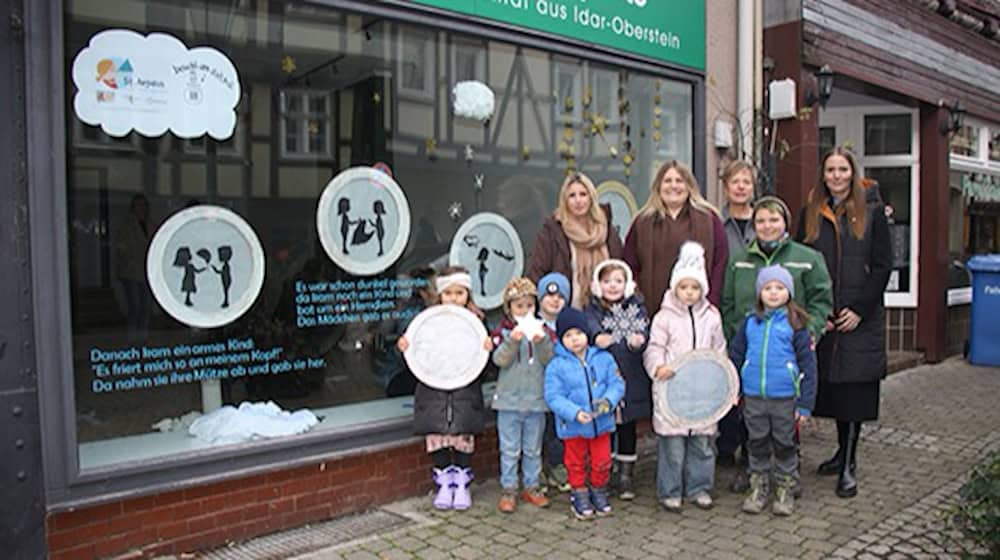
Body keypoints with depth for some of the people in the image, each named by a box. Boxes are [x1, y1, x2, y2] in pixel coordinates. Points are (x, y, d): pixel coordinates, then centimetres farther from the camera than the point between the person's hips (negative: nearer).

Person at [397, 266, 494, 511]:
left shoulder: (476, 321, 2)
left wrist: (489, 348, -19)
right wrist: (404, 346, -14)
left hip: (465, 390, -1)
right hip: (433, 389, 1)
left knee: (463, 436, 0)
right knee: (436, 436, 0)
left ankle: (462, 484, 18)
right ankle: (444, 484, 18)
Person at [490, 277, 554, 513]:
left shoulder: (541, 329, 3)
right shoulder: (503, 331, -3)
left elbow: (550, 360, -6)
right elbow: (499, 360, -14)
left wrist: (542, 341, -24)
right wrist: (513, 341, -28)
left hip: (536, 399, 2)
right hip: (509, 399, -2)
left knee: (533, 449, 14)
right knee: (510, 449, 5)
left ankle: (532, 487, 26)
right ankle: (508, 490, 16)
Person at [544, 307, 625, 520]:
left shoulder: (604, 358, -3)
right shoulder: (556, 366, -12)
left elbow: (617, 384, -2)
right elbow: (553, 397, -15)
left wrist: (608, 401, -23)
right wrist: (575, 413, -26)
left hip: (601, 423, 2)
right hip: (573, 426, -2)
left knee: (602, 461, 15)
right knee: (576, 462, 15)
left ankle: (599, 491, 39)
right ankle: (579, 495, 35)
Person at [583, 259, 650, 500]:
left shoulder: (636, 308, 2)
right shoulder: (592, 311, -1)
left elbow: (643, 335, -12)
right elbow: (590, 327, -24)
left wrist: (637, 342, -36)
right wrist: (597, 337, -46)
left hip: (631, 380, 1)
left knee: (627, 426, 11)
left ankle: (625, 475, 24)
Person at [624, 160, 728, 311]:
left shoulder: (708, 218, 8)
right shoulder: (643, 221, 11)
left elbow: (721, 262, 3)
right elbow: (630, 266, 7)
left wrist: (712, 303, -5)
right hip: (652, 309, 1)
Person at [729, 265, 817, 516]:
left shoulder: (796, 324, -6)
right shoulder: (750, 322, 2)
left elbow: (808, 364, -5)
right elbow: (735, 356, 10)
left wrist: (805, 403, -7)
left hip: (785, 399, -2)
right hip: (754, 398, 3)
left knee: (785, 445, 12)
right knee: (758, 444, 14)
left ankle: (786, 491, 27)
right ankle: (758, 488, 29)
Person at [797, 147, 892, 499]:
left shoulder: (872, 212, 3)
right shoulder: (810, 214, 9)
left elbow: (883, 265, -1)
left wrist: (860, 309, -9)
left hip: (861, 318, -2)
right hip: (822, 319, 3)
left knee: (855, 387, -3)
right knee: (831, 384, 7)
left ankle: (848, 466, 4)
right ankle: (844, 452, 24)